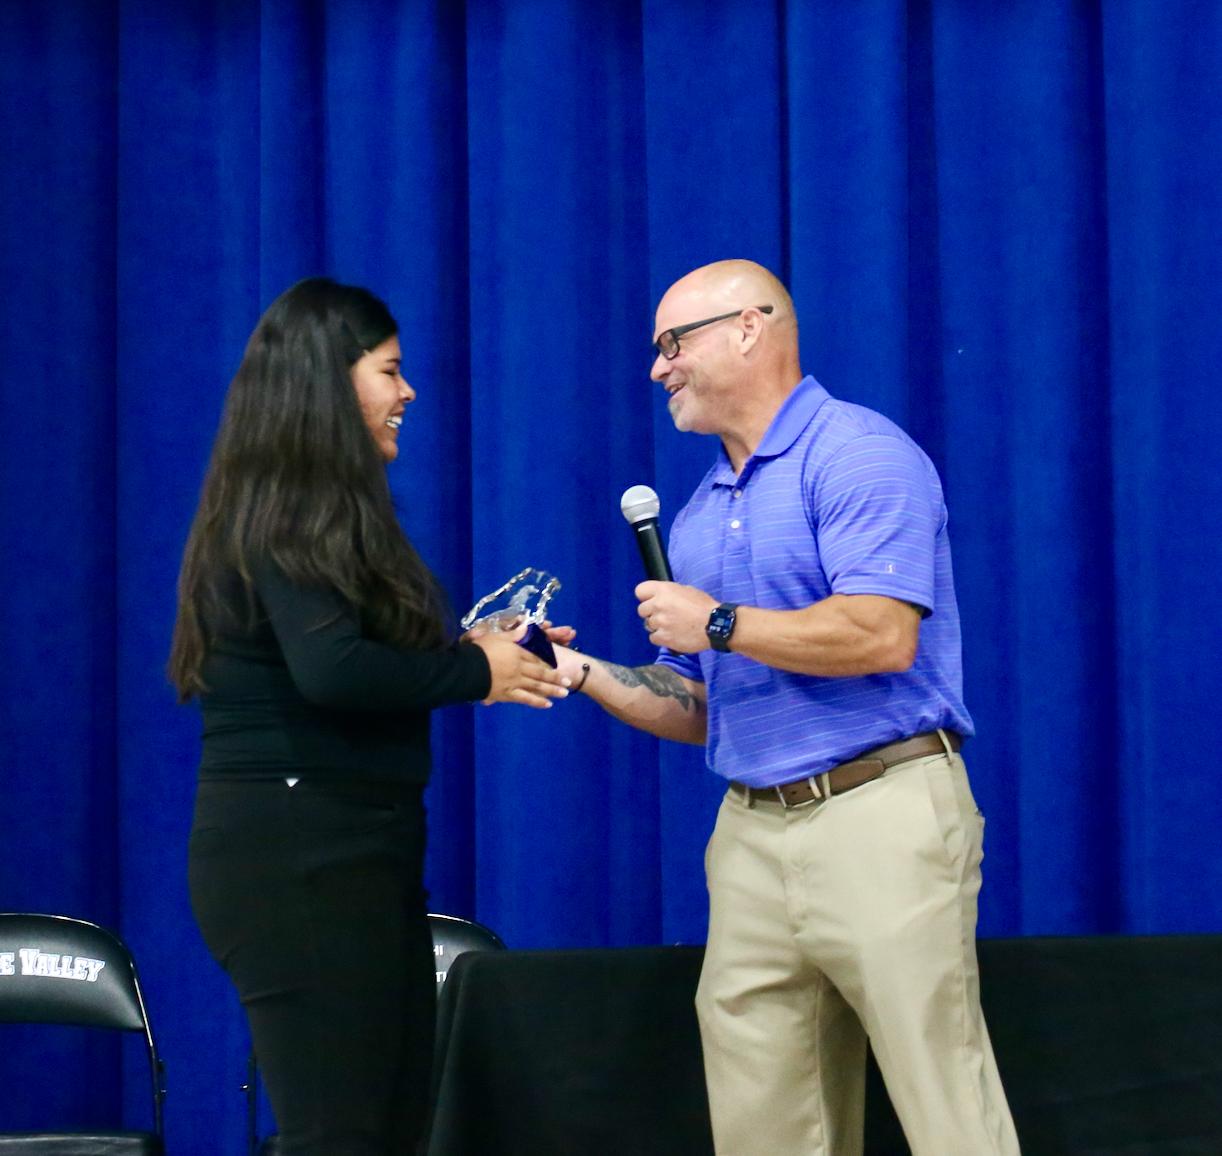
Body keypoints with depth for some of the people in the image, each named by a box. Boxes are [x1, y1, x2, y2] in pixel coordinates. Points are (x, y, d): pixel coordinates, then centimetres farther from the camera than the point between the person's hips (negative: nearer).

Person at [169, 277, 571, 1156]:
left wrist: (495, 655, 5)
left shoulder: (323, 514, 16)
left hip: (355, 852, 10)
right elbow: (329, 671, -26)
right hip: (296, 858, -10)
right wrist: (472, 674, -14)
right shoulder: (288, 521, -13)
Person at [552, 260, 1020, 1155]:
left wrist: (719, 625, -9)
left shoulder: (859, 455, -5)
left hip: (879, 809, -8)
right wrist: (581, 672, 7)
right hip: (752, 836, 8)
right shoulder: (699, 515, 20)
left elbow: (883, 637, -18)